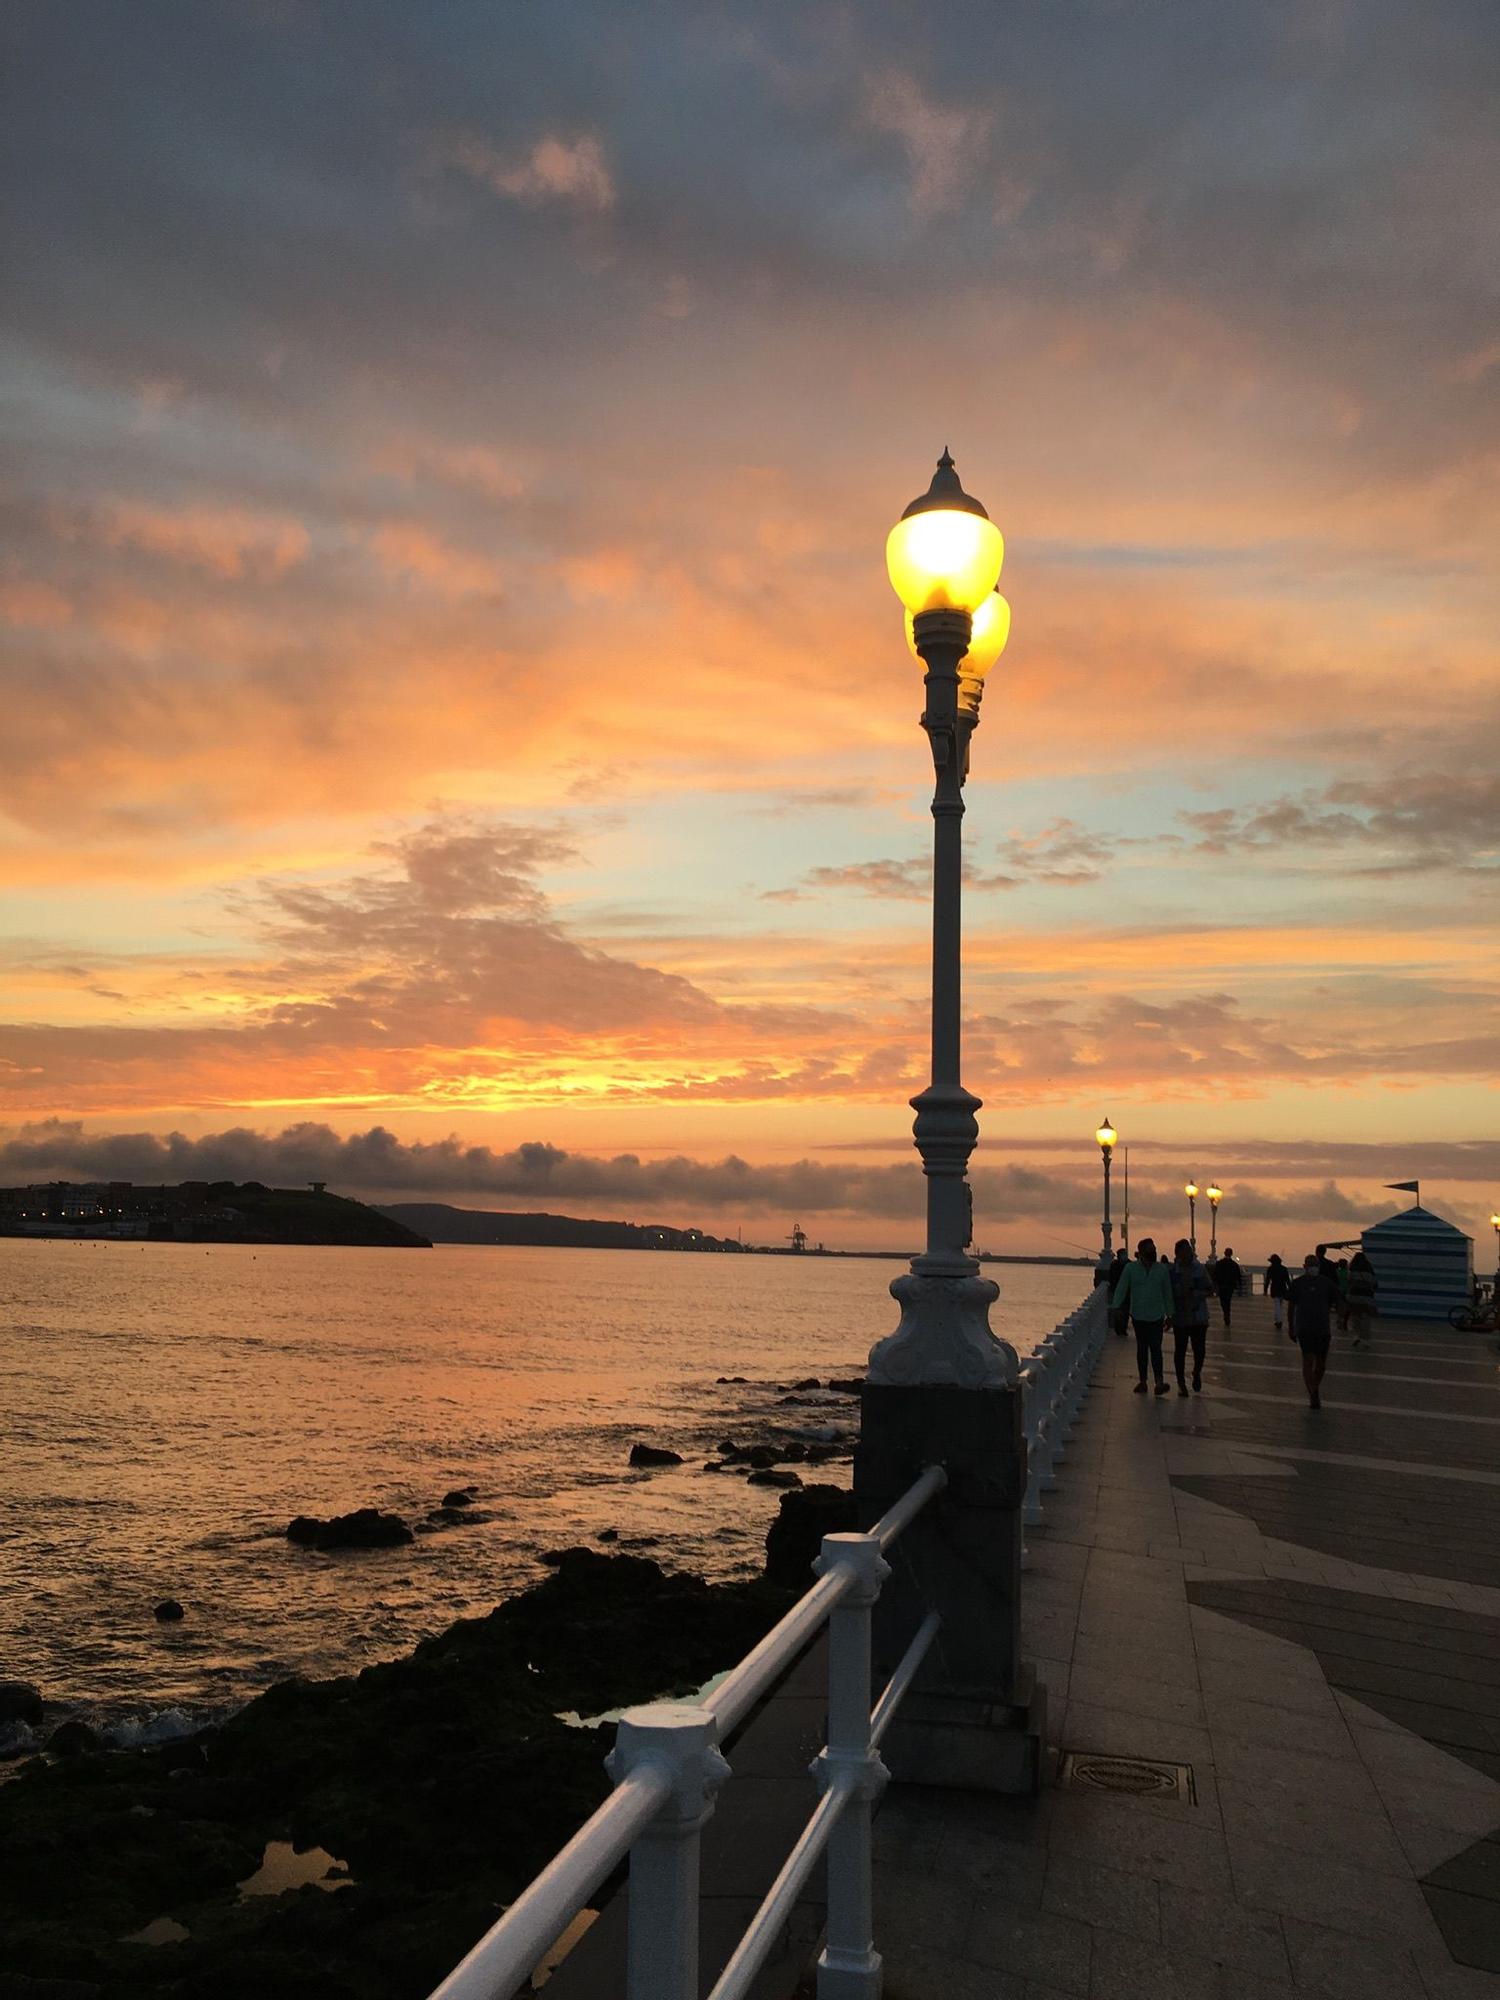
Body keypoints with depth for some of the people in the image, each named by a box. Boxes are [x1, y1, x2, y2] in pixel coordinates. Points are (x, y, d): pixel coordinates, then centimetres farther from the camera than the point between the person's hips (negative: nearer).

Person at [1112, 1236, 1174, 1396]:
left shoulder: (1162, 1269, 4)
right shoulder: (1131, 1268, 0)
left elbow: (1167, 1292, 11)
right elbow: (1121, 1288, -2)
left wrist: (1169, 1314, 11)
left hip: (1157, 1316, 0)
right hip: (1138, 1315, 0)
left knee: (1155, 1348, -11)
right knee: (1141, 1348, 8)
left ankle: (1159, 1381, -17)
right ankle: (1143, 1381, 15)